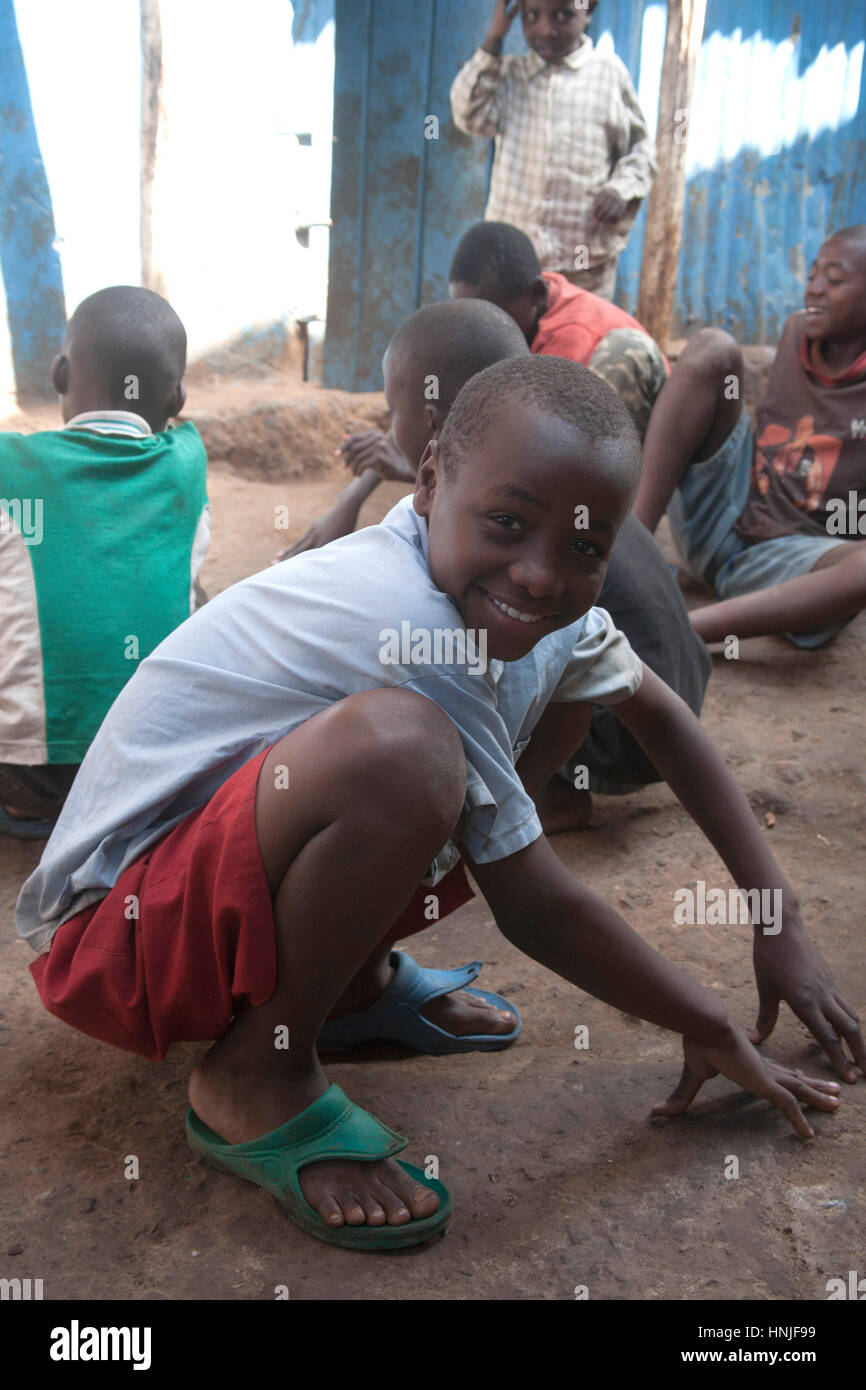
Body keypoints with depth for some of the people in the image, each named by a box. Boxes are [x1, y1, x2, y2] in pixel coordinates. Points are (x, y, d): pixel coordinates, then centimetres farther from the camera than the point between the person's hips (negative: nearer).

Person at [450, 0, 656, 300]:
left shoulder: (609, 72, 5)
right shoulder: (509, 74, 10)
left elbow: (640, 146, 9)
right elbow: (472, 116, -7)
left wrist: (622, 189, -11)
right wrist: (493, 39, -5)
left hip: (586, 259, -1)